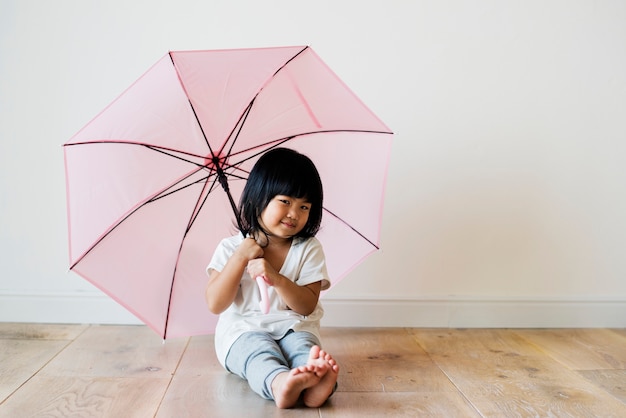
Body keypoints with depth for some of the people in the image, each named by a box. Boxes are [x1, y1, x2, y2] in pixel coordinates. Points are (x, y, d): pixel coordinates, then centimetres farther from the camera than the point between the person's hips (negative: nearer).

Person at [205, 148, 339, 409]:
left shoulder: (309, 250, 2)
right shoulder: (232, 248, 0)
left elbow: (308, 306, -5)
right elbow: (215, 305, -6)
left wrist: (276, 278, -22)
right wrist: (240, 257, -14)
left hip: (293, 327, 1)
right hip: (243, 330, -1)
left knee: (302, 343, -31)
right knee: (258, 348, -33)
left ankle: (314, 382, -60)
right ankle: (279, 382, -62)